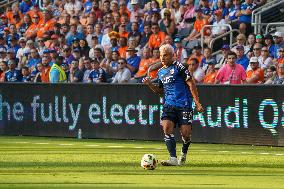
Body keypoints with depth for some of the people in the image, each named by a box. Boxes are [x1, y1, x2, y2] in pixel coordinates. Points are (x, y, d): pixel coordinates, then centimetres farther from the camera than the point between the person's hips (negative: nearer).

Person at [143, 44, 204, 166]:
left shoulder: (178, 67, -5)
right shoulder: (161, 72, 15)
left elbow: (191, 83, -5)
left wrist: (197, 102, -10)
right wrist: (150, 84, 8)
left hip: (184, 105, -5)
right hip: (169, 105, 5)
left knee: (185, 133, -7)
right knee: (167, 128, -17)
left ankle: (183, 154, 24)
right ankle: (173, 159, -20)